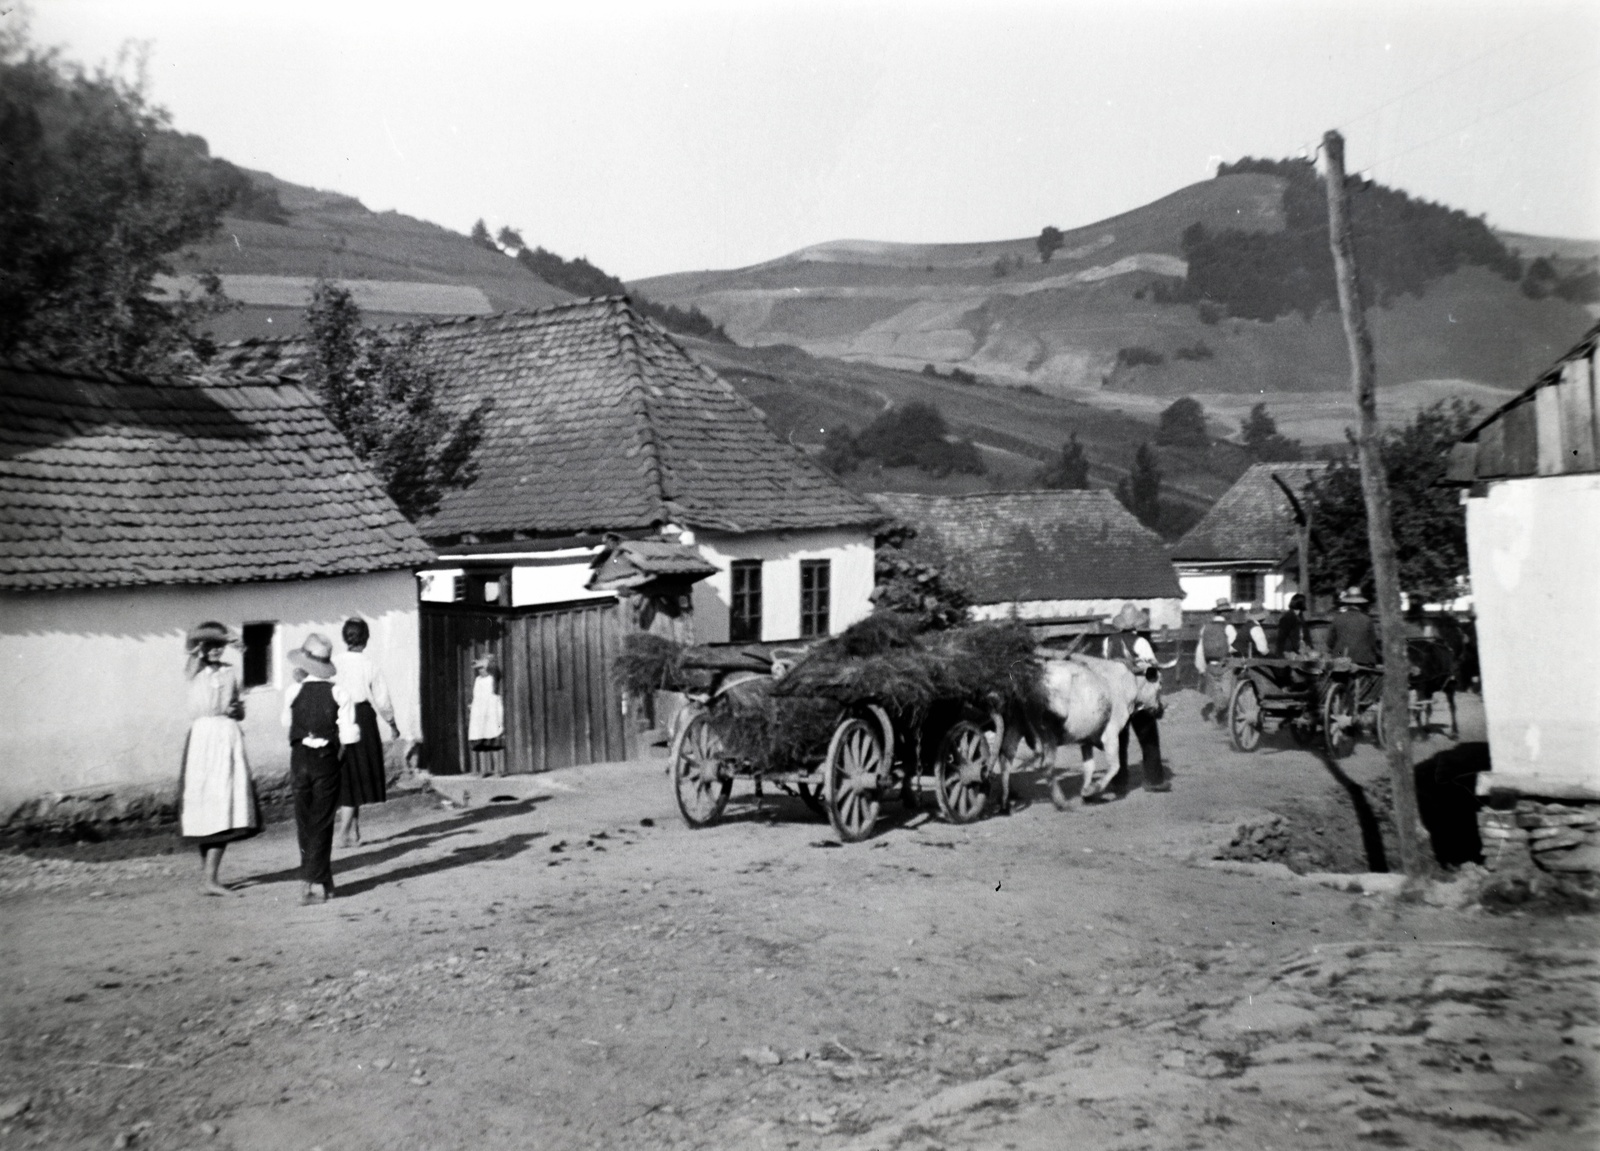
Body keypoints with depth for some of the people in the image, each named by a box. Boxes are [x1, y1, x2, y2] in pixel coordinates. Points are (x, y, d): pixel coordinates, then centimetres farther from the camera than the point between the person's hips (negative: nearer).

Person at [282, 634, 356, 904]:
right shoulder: (338, 694, -8)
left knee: (305, 822, 12)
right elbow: (349, 736, -11)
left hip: (300, 758, 1)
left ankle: (325, 883, 17)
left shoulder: (293, 692, -6)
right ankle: (309, 880, -3)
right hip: (327, 760, -1)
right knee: (322, 823, 6)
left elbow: (287, 723, 12)